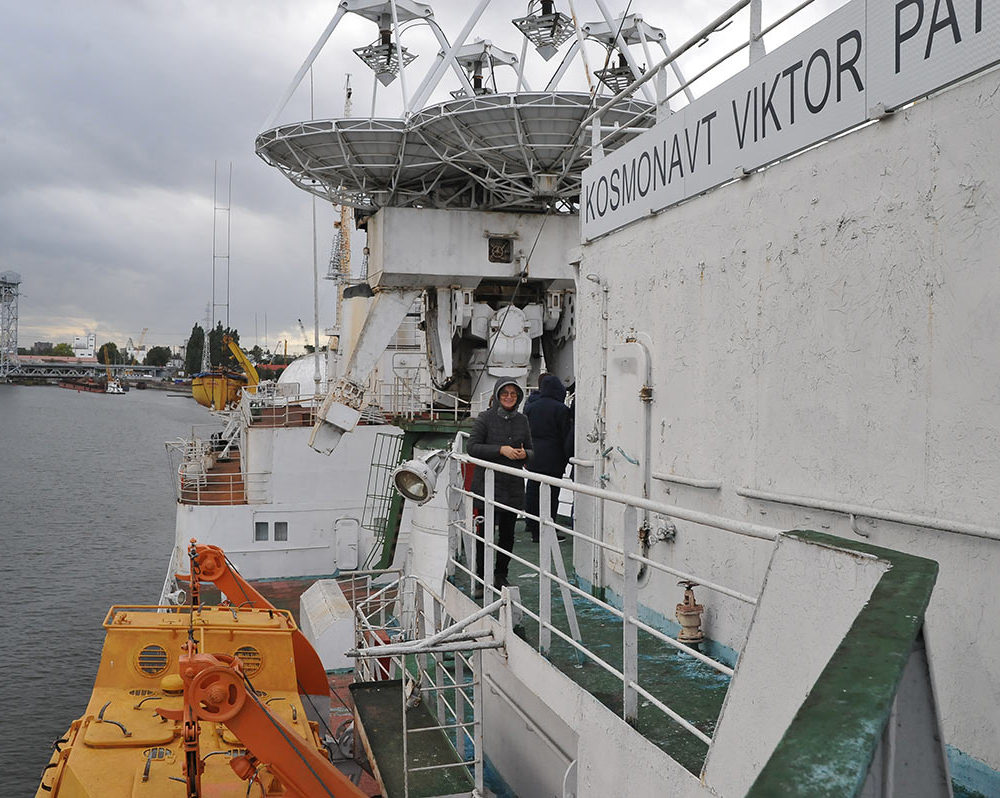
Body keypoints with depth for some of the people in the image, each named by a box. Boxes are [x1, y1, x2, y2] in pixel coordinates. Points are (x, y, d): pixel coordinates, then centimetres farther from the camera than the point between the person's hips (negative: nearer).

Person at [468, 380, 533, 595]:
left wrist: (524, 454, -7)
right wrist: (501, 450, -18)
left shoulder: (522, 420, 10)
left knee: (507, 533, 10)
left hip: (513, 485, 4)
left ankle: (501, 575, 23)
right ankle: (481, 579, 5)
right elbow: (472, 447, -9)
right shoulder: (485, 418, -2)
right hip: (487, 483, -4)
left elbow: (530, 450, 17)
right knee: (484, 533, -4)